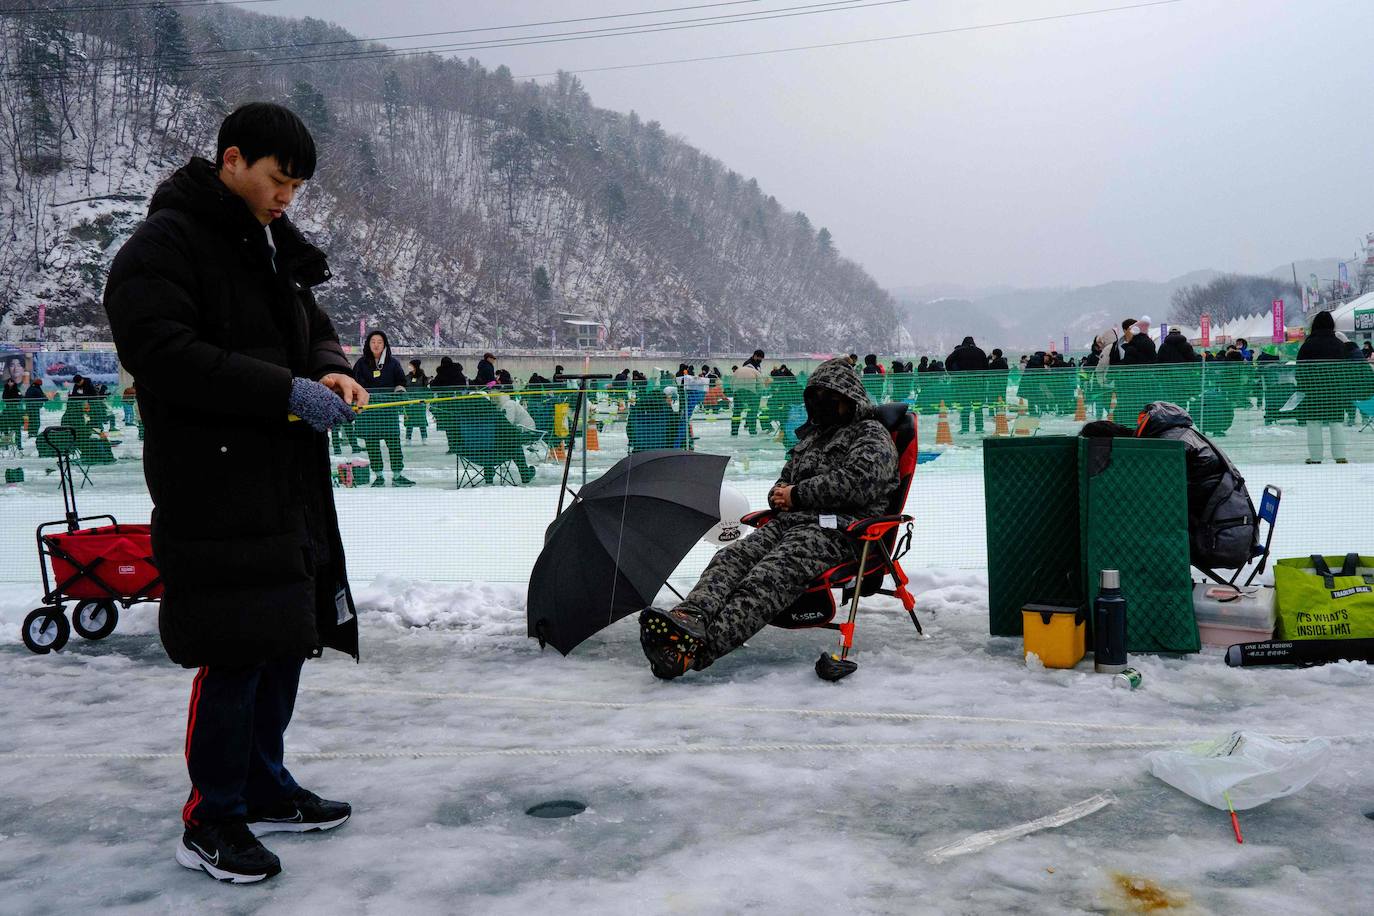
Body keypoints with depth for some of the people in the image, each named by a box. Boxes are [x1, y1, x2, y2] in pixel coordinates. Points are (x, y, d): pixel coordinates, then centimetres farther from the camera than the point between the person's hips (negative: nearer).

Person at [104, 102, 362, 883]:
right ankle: (211, 823, 11)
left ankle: (265, 787, 30)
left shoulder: (276, 247, 16)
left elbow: (314, 329, 22)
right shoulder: (163, 247, -10)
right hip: (215, 491, -8)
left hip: (292, 487, 9)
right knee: (236, 653, -5)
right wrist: (286, 390, -23)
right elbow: (160, 352, -20)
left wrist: (332, 371, -2)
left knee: (289, 637, 14)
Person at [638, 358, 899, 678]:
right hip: (789, 521, 8)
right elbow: (785, 479, 35)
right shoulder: (811, 435, 32)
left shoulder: (872, 434, 8)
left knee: (773, 573, -34)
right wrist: (779, 496, 8)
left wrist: (797, 495, -6)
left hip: (837, 528, -7)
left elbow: (857, 482, -10)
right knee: (733, 556, -23)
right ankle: (690, 618, -48)